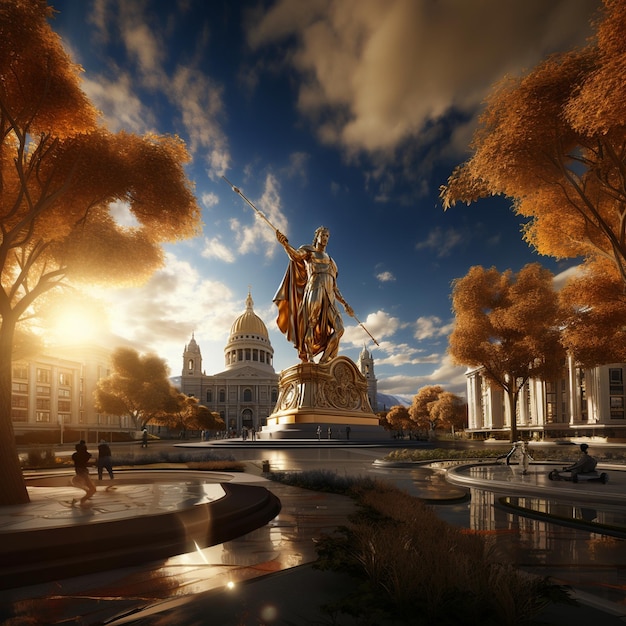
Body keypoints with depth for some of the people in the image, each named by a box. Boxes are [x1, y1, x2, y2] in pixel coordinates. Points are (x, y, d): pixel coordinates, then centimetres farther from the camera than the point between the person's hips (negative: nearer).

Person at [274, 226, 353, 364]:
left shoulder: (330, 261, 30)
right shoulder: (308, 250, 15)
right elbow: (296, 255, -11)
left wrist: (345, 304, 23)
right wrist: (285, 244, -30)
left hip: (329, 297, 6)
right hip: (314, 290, -6)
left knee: (338, 328, -7)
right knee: (312, 322, -22)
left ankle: (324, 360, -6)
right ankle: (308, 358, -26)